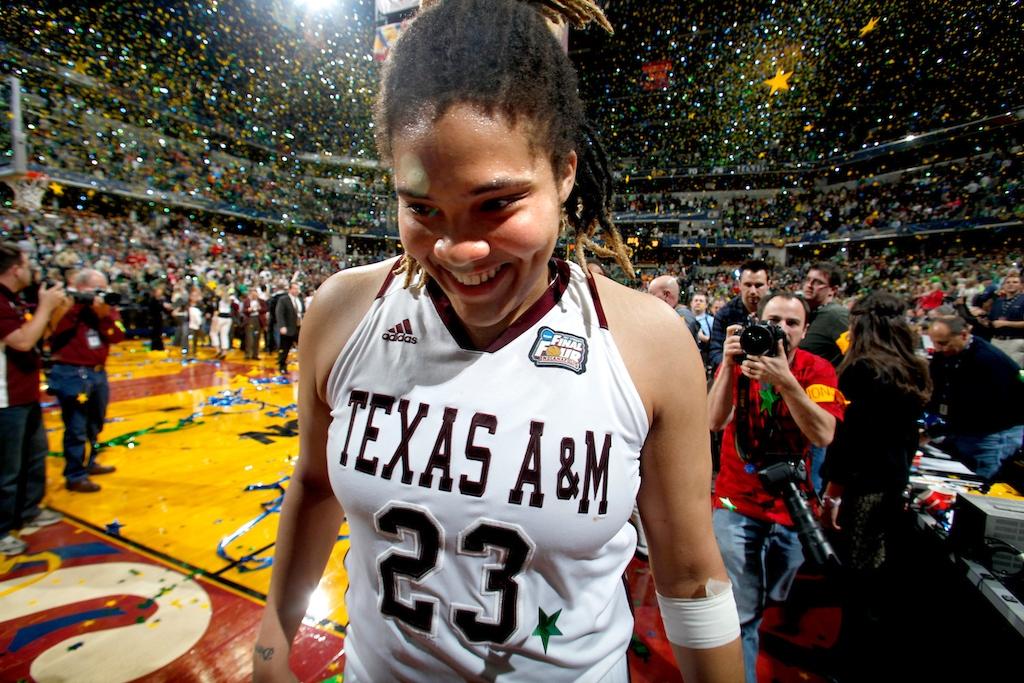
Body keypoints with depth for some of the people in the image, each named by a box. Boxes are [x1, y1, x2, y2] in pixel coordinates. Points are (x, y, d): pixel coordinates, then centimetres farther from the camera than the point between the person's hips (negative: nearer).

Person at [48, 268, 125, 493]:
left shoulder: (108, 309, 9)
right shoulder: (68, 307, -8)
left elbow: (117, 336, -4)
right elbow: (54, 331, -24)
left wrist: (104, 315, -16)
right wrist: (77, 306, -20)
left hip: (98, 372, 7)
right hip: (72, 374, -7)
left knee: (95, 424, 19)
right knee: (77, 428, -4)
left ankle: (88, 463, 36)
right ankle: (75, 476, 6)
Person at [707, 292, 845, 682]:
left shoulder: (817, 370, -7)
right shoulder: (738, 360, -7)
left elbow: (823, 435, -22)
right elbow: (715, 421, -20)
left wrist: (785, 380, -33)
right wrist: (729, 365, -29)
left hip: (791, 503, 2)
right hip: (737, 502, -1)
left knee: (778, 599, 22)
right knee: (741, 612, 5)